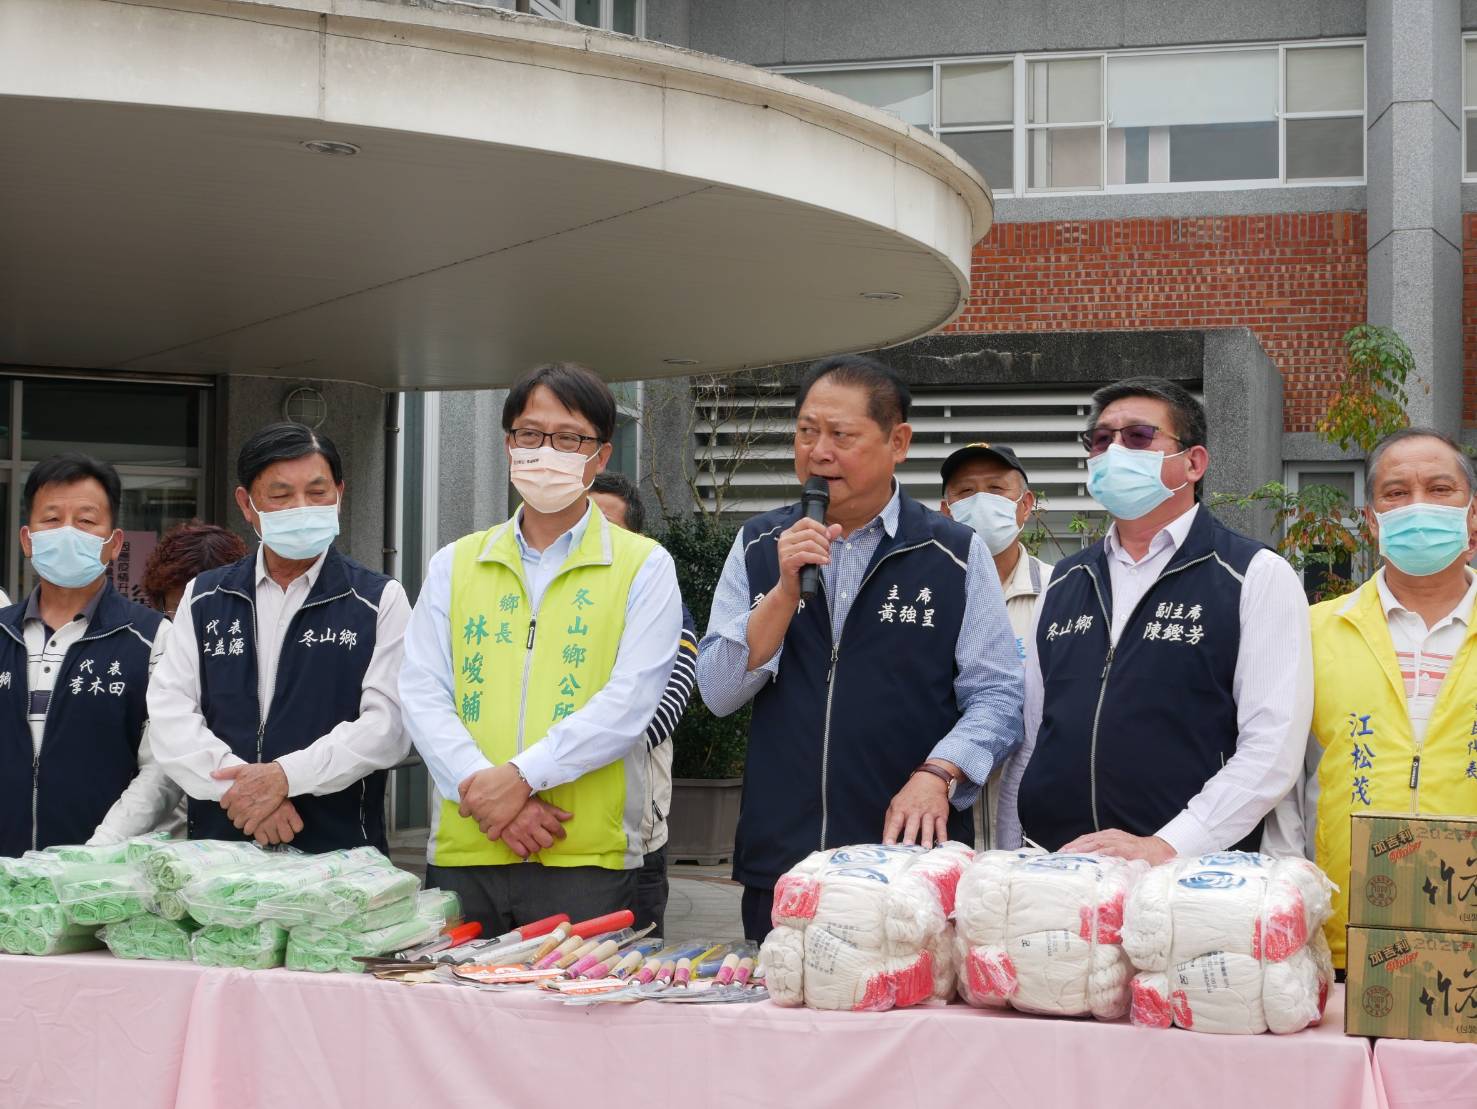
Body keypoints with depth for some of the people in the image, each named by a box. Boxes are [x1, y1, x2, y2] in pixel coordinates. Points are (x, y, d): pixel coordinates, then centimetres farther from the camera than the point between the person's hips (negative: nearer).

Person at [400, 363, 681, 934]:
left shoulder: (643, 567, 4)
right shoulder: (454, 565, 13)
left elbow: (630, 701, -8)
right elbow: (423, 695, 4)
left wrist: (520, 776, -17)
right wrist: (488, 795, -11)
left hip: (586, 862, -3)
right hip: (461, 856, 3)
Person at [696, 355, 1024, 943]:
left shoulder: (955, 554, 1)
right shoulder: (759, 546, 9)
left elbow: (996, 695, -1)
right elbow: (718, 693, 1)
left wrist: (937, 773, -18)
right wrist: (787, 589, -10)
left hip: (910, 855, -2)